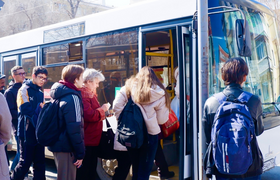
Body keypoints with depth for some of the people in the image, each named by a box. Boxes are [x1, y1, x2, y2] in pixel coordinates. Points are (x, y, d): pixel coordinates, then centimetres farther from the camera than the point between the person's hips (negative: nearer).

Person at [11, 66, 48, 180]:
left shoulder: (40, 93, 15)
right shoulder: (24, 90, -7)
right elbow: (26, 110, -18)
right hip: (27, 132, -7)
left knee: (40, 162, 9)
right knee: (25, 162, 0)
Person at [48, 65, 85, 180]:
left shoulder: (60, 95, 11)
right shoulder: (72, 97, -19)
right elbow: (75, 128, -22)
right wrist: (80, 153, -16)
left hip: (58, 144, 10)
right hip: (66, 148, -9)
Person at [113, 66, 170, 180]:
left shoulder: (129, 87, 1)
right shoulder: (160, 95, -3)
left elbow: (116, 107, -5)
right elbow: (162, 120, -1)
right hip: (150, 134, -3)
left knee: (135, 169, 19)